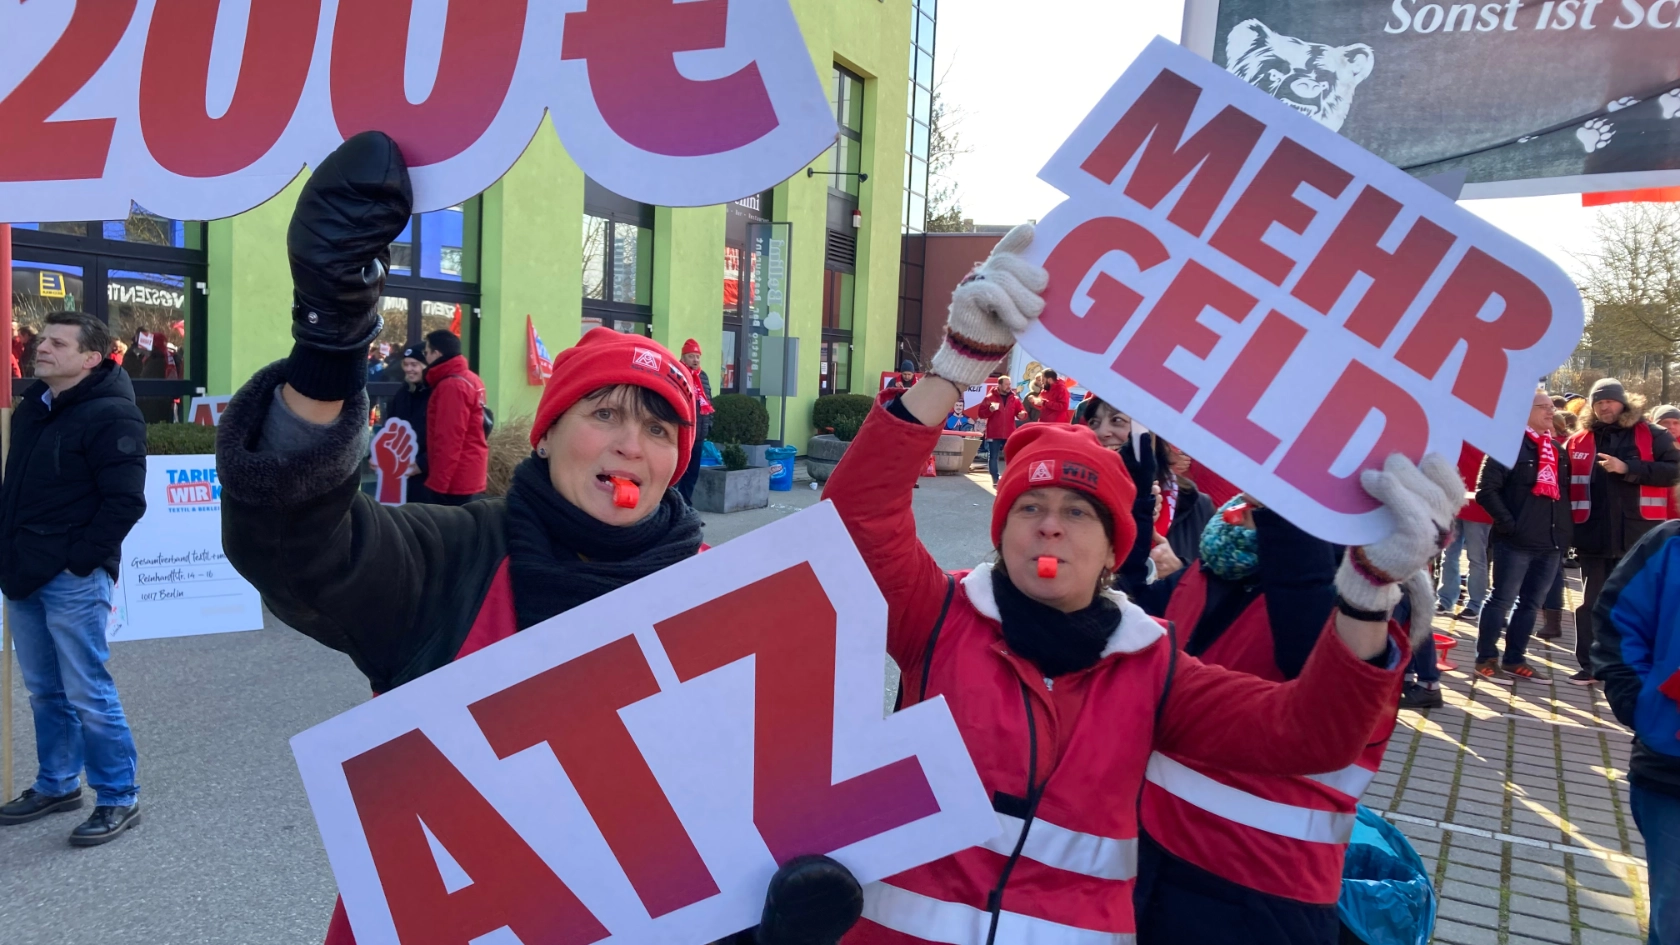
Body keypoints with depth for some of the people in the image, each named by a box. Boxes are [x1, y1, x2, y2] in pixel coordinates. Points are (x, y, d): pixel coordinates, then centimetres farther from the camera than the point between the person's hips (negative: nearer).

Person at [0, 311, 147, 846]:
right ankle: (57, 785, 31)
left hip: (73, 581, -8)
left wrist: (79, 559, -16)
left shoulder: (111, 415, -13)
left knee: (87, 694, -3)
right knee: (44, 691, 17)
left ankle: (119, 799, 9)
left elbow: (125, 501, -17)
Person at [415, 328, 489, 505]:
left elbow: (448, 441, -20)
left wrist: (436, 483, -18)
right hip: (470, 477, 9)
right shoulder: (471, 380, 12)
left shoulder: (451, 386, -15)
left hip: (454, 481, -9)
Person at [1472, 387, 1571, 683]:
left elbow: (1564, 490, 21)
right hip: (1516, 541, -7)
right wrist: (1508, 524, -16)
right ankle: (1486, 660, 8)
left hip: (1552, 542, 7)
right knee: (1502, 601, 0)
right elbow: (1486, 490, -12)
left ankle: (1515, 660, 21)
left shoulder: (1557, 449, 16)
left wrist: (1566, 530, 9)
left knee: (1531, 604, 12)